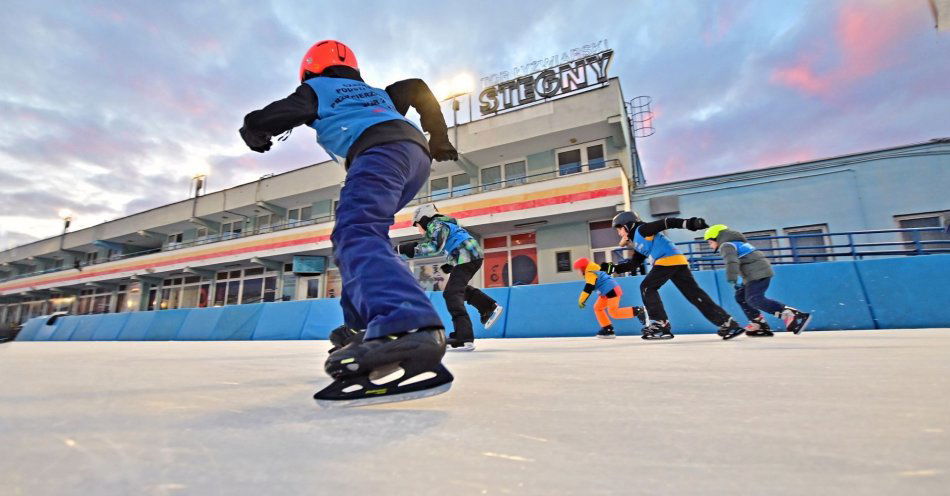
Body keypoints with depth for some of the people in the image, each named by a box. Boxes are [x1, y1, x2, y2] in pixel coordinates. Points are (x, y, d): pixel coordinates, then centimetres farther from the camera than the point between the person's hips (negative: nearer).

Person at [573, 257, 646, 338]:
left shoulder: (589, 273, -11)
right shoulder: (594, 271, 20)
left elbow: (588, 288, -20)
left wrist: (581, 301, -17)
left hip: (611, 290, -11)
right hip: (607, 292, 11)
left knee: (613, 312, -15)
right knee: (598, 308, 10)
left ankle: (638, 311, -11)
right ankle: (608, 329, 8)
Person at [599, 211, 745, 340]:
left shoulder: (642, 229, 1)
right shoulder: (638, 245, 27)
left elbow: (667, 223, -9)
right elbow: (632, 264, 27)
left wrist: (688, 223, -22)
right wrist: (613, 268, 20)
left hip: (669, 259, -9)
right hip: (677, 261, 9)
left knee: (647, 287, -4)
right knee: (695, 293, 6)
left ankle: (661, 325, -5)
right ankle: (728, 324, 6)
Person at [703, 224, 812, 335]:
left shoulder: (726, 246, -7)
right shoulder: (737, 243, 25)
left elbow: (732, 262, -24)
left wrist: (732, 280, -31)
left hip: (758, 273, -10)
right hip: (759, 272, 10)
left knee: (755, 299, -18)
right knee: (741, 296, 11)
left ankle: (794, 315, -21)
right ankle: (759, 326, 8)